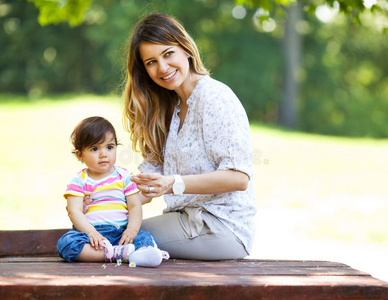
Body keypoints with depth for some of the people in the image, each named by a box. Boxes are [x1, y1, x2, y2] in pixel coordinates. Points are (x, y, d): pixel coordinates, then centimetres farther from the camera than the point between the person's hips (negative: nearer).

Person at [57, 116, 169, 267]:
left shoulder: (124, 176, 11)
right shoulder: (79, 181, 6)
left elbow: (135, 206, 6)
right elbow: (74, 211, -5)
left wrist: (132, 229, -13)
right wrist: (91, 233, -21)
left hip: (121, 231, 2)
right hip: (91, 230, -1)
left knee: (146, 239, -25)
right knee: (65, 243, -31)